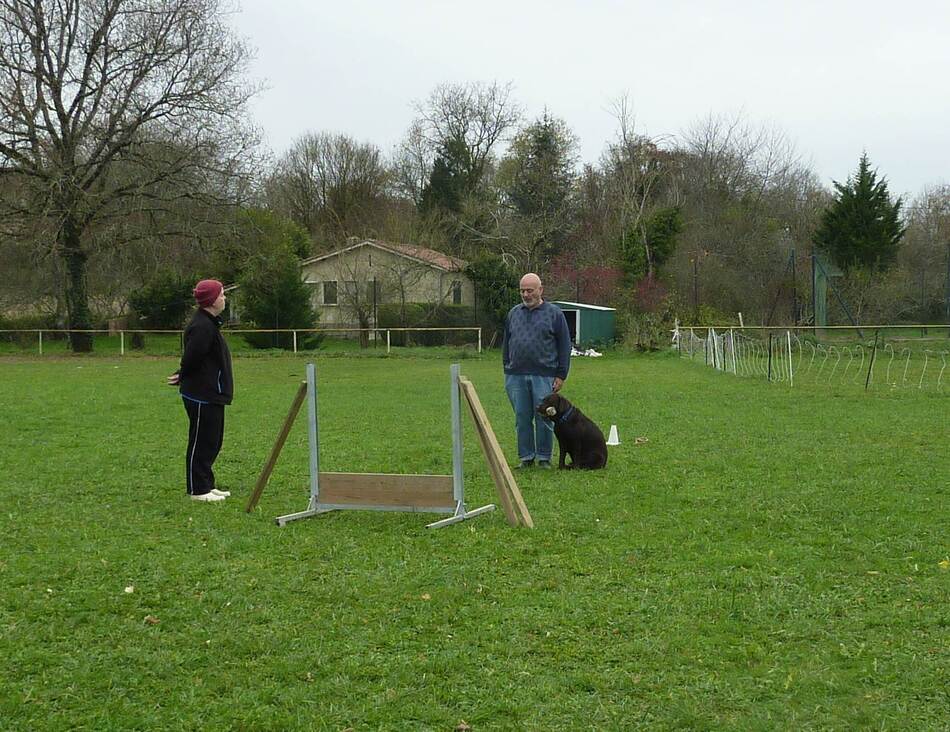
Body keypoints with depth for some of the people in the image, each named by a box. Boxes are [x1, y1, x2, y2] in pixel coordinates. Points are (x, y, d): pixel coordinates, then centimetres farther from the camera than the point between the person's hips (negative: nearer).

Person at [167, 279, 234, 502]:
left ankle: (207, 485, 25)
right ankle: (198, 490, 5)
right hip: (202, 396, -11)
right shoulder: (202, 327, -21)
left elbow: (190, 359, 18)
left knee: (213, 441, 16)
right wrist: (183, 377, -5)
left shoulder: (209, 324, 15)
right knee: (201, 442, -2)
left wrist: (182, 377, 8)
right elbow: (191, 359, -22)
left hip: (212, 394, 11)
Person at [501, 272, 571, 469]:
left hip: (544, 376, -3)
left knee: (544, 418, 0)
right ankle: (525, 457, 15)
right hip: (516, 376, 3)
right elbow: (506, 344, 20)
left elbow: (564, 347, 2)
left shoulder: (554, 313, 3)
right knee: (522, 418, 6)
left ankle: (544, 457, 10)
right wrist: (507, 370, 13)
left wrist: (561, 375, -3)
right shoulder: (513, 313, 14)